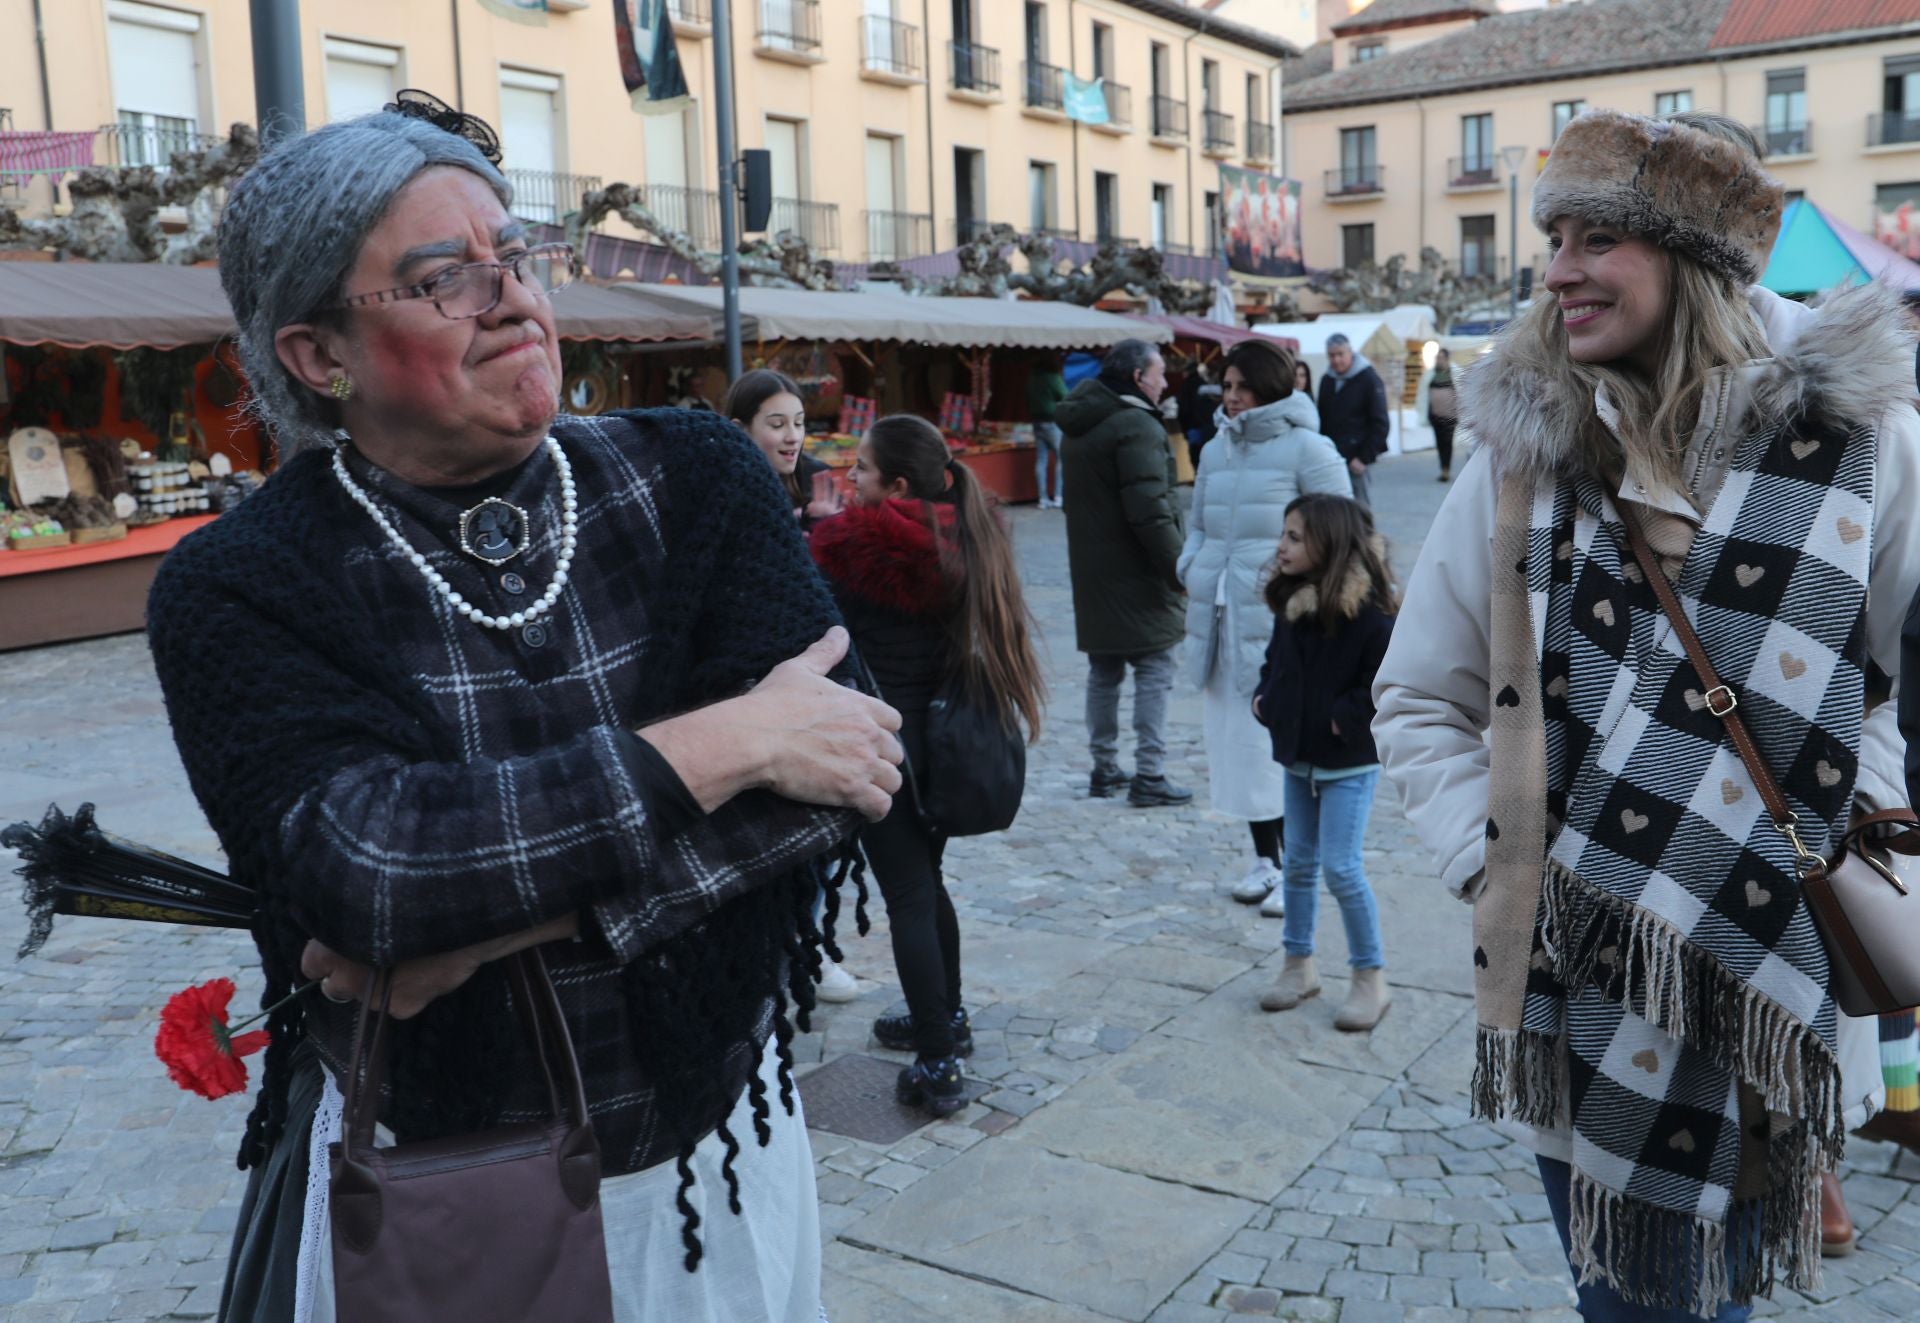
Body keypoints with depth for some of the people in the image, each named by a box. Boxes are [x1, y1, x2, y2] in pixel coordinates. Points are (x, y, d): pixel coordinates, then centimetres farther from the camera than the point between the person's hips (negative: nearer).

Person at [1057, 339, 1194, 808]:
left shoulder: (1081, 426, 12)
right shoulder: (1137, 426, -17)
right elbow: (1150, 509, -23)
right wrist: (1179, 568, -17)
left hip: (1093, 571, 9)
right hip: (1137, 573, -9)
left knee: (1103, 671, 15)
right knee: (1154, 672, -2)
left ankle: (1105, 768, 21)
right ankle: (1150, 777, -3)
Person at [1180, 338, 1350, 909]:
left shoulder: (1307, 449, -5)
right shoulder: (1216, 451, 15)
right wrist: (1191, 566, 7)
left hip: (1281, 621, -7)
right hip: (1222, 619, 7)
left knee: (1283, 745, -7)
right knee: (1237, 739, 11)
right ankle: (1264, 860, 23)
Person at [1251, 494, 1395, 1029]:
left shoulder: (1365, 611, -20)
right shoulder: (1290, 600, 3)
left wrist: (1348, 716, -20)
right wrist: (1265, 696, 6)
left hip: (1348, 763, -7)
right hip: (1298, 757, 7)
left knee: (1340, 867, -6)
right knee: (1299, 861, 14)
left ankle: (1370, 979, 9)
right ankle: (1299, 964, 27)